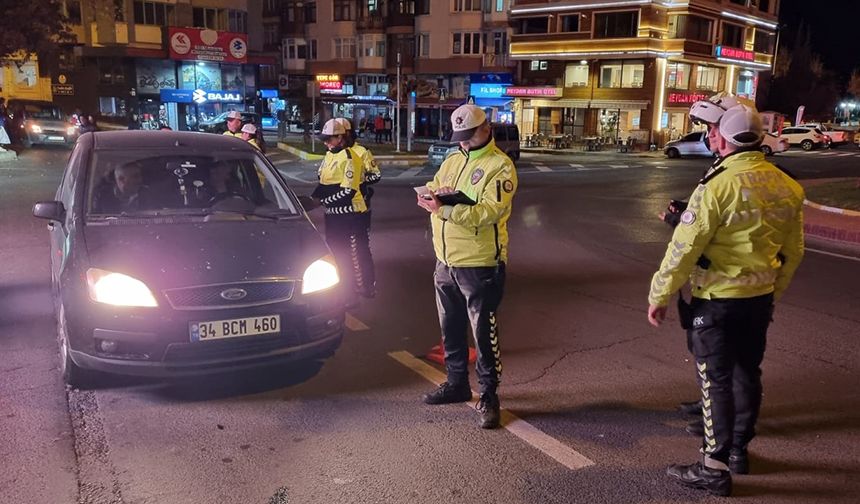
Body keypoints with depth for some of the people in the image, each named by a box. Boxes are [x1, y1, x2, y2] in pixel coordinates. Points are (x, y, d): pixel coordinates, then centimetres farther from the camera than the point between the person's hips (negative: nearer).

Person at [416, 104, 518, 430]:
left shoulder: (500, 165, -11)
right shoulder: (452, 161, 13)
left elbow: (488, 211, -23)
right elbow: (430, 192, 14)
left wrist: (445, 208, -31)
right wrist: (435, 194, -11)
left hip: (479, 265, -8)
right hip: (446, 262, 8)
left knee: (484, 334, 1)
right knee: (451, 329, 19)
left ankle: (489, 396, 14)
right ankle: (456, 383, 36)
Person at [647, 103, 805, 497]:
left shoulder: (719, 184, -20)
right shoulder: (786, 186, 3)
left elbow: (684, 247, -20)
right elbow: (793, 251, 11)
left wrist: (659, 295, -10)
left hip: (717, 301, -7)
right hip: (760, 298, 7)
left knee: (716, 380, 2)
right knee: (747, 373, 19)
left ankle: (715, 467, 10)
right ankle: (739, 450, 35)